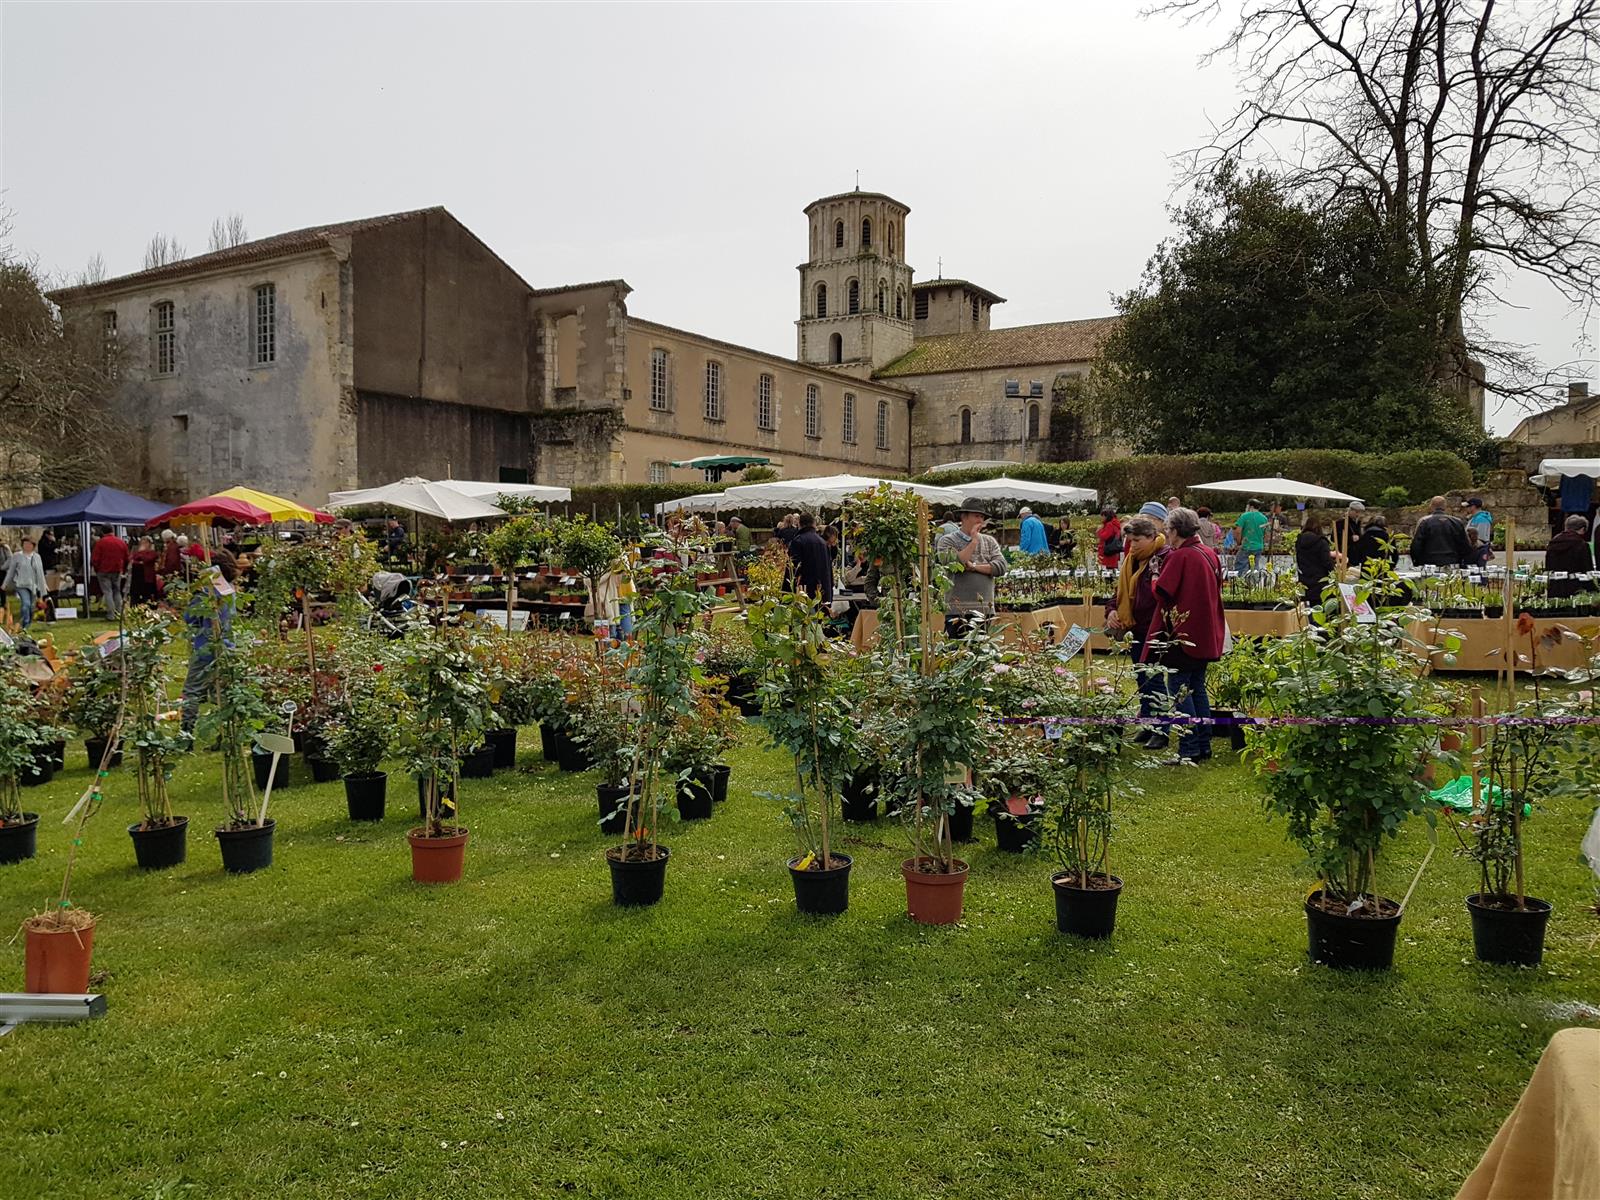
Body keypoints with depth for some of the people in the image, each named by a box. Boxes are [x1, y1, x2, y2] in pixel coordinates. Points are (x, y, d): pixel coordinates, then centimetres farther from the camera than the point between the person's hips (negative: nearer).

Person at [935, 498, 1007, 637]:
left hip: (986, 610, 4)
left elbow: (1001, 567, 2)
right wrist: (974, 542, -8)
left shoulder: (989, 541, 15)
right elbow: (953, 565, -15)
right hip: (958, 611, -4)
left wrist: (974, 566, -9)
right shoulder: (947, 541, 3)